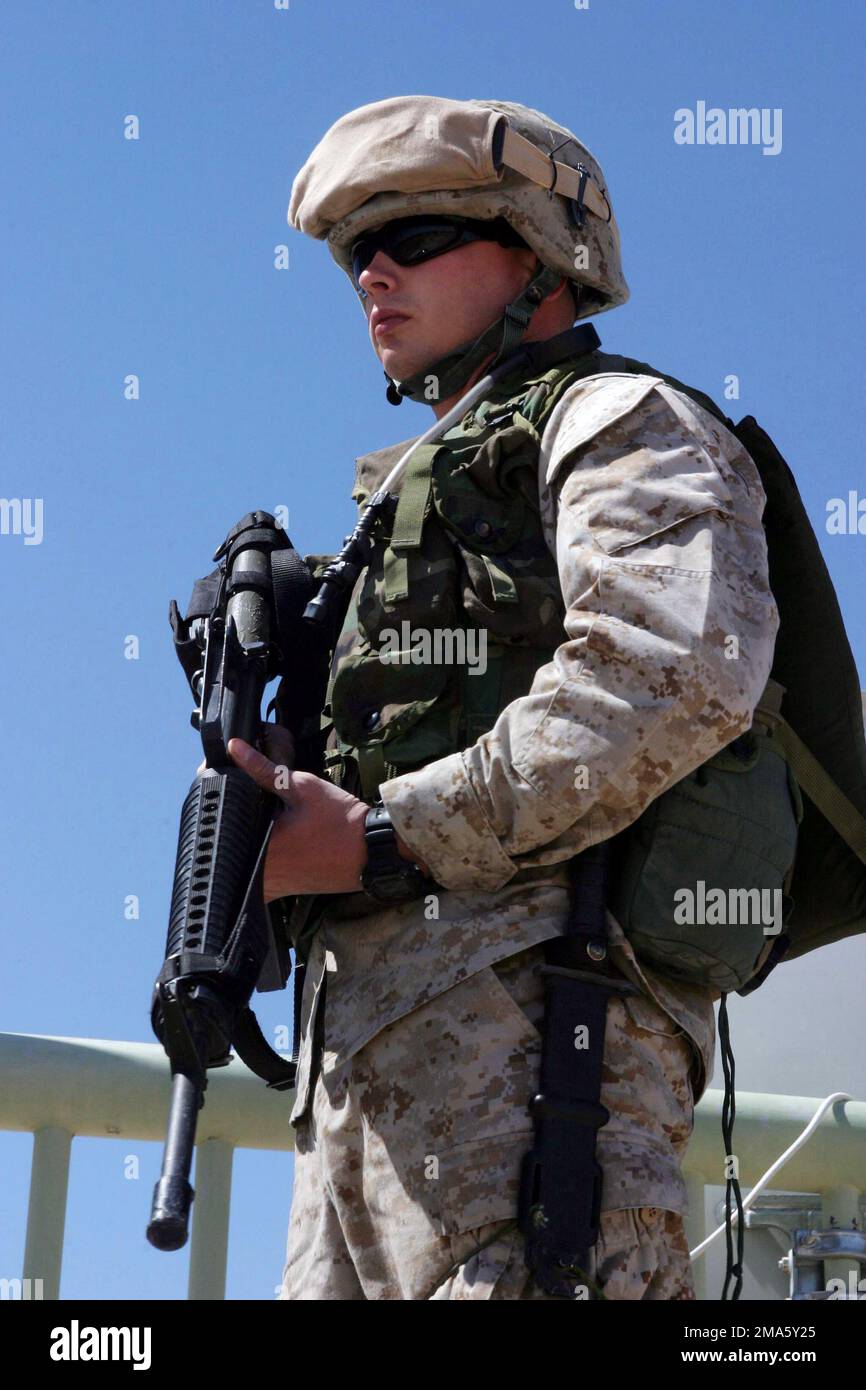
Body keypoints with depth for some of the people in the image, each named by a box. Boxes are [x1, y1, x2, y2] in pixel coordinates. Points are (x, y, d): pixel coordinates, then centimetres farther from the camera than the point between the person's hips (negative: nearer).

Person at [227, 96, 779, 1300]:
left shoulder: (619, 419, 7)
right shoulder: (431, 485, 35)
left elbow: (681, 673, -14)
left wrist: (381, 839, -14)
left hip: (519, 1006, -9)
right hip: (372, 1034, 9)